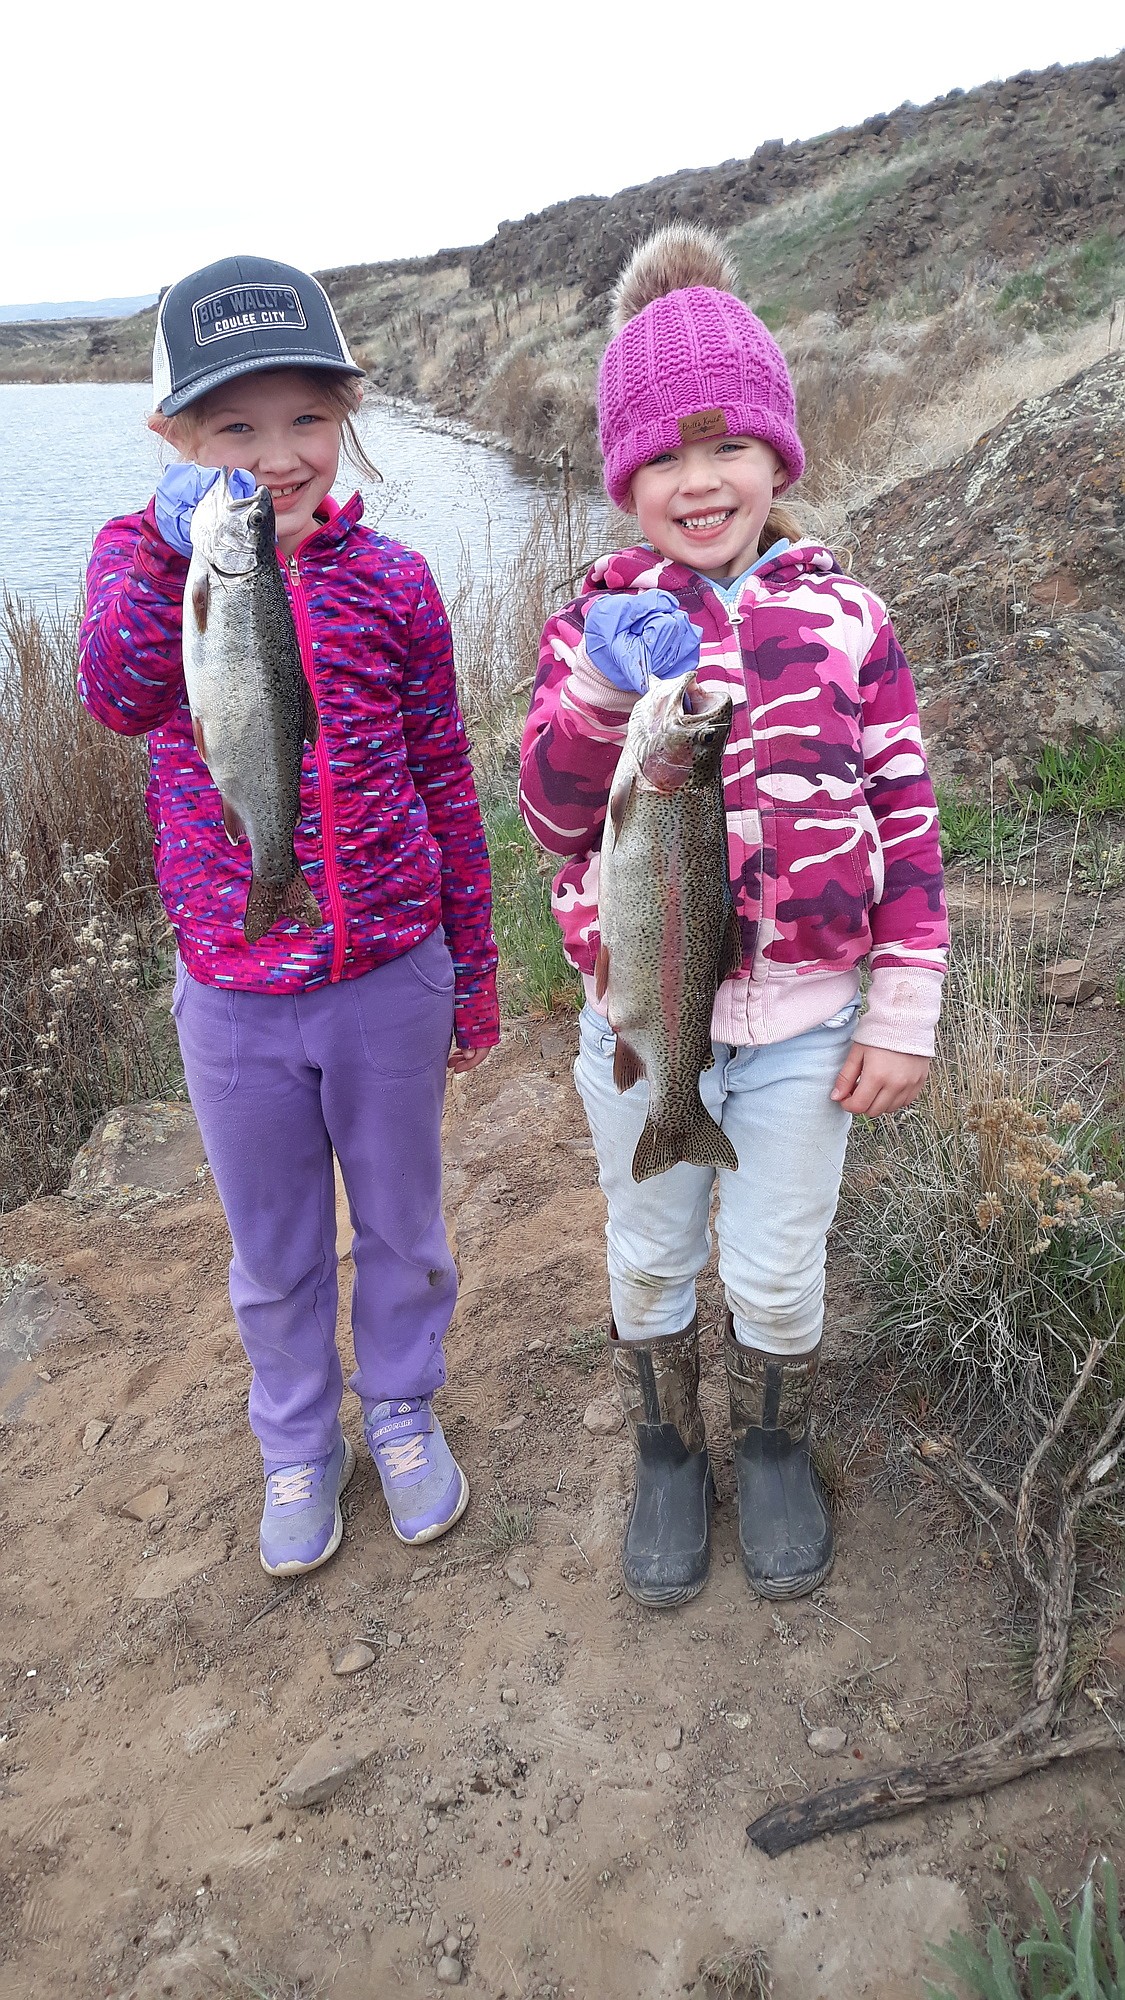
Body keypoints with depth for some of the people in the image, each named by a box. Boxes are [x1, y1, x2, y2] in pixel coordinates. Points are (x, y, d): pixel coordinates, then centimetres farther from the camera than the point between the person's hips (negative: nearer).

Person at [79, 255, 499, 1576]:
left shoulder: (389, 582, -4)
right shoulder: (141, 554, -5)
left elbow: (445, 784, 2)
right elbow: (121, 697, -26)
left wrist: (473, 969, 5)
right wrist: (177, 554, -42)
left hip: (390, 978, 0)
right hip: (233, 995, 0)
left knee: (401, 1223, 18)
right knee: (273, 1252, 18)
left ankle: (401, 1410, 45)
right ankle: (298, 1443, 43)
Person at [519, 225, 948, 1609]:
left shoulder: (843, 619, -3)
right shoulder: (591, 625, -3)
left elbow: (906, 821, 0)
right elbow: (553, 816, -13)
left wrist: (905, 1012, -3)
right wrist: (600, 695, -33)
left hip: (806, 1013, 0)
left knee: (777, 1273, 14)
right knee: (651, 1259, 17)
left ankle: (774, 1449, 43)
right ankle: (667, 1455, 43)